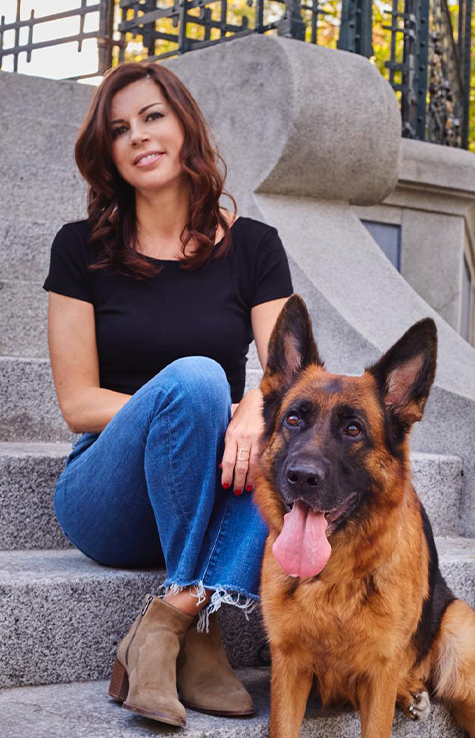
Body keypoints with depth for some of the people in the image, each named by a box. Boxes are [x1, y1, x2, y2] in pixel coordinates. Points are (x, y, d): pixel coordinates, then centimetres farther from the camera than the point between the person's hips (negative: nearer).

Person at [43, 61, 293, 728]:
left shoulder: (252, 246, 6)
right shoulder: (83, 248, 1)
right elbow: (78, 403, -3)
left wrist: (257, 411, -29)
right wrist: (196, 404, -20)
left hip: (209, 496, 2)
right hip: (107, 498, -2)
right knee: (195, 375, -32)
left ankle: (170, 621, -31)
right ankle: (200, 631, -27)